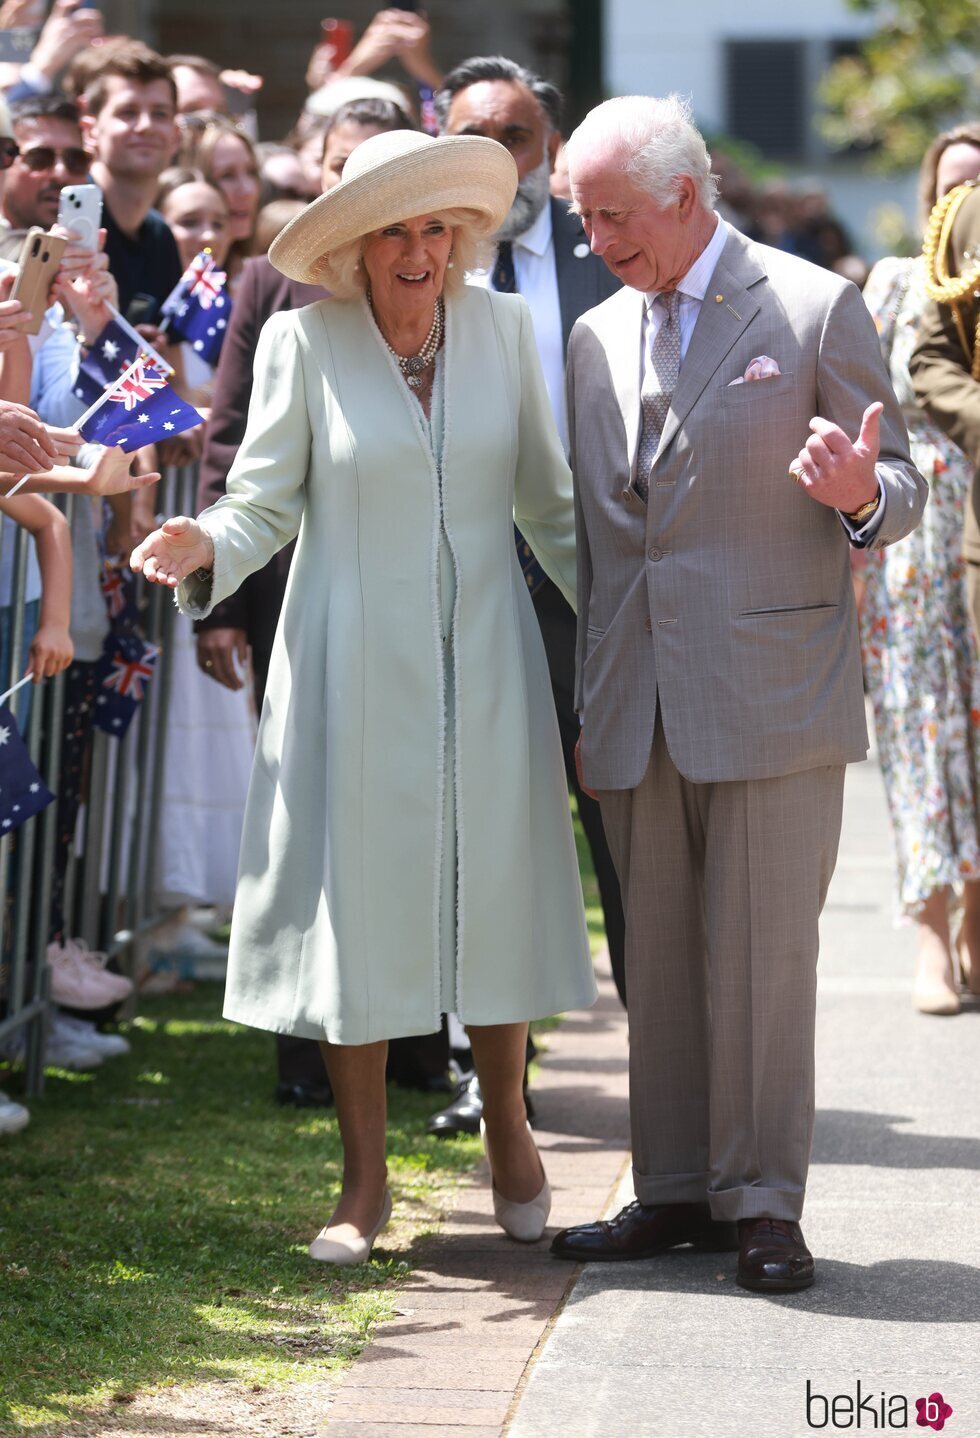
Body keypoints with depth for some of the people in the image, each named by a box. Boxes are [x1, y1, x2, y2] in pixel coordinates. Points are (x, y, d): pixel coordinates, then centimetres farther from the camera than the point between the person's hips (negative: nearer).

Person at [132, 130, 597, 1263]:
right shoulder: (304, 343, -5)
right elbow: (265, 501, -1)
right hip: (357, 668, -2)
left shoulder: (501, 328, 3)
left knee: (492, 890, 6)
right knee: (360, 902, 2)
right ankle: (365, 1182, 13)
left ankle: (507, 1130, 29)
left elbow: (547, 499, 11)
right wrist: (204, 546, -21)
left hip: (485, 660, 2)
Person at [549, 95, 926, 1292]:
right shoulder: (596, 338, 14)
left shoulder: (816, 310, -2)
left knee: (761, 956, -4)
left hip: (772, 692, -5)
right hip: (638, 703, 5)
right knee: (657, 958, 10)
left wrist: (860, 496, -23)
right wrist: (586, 688, 14)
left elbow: (902, 494, 0)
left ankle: (762, 1203, 5)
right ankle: (675, 1191, 19)